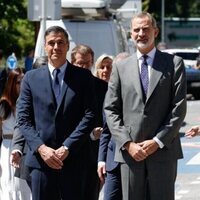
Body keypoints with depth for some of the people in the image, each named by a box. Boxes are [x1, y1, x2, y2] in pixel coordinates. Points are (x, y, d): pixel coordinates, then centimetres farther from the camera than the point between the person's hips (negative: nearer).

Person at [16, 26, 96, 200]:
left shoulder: (83, 77, 6)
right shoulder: (31, 78, 9)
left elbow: (89, 116, -1)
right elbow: (23, 119, 5)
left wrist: (67, 147, -11)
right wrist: (41, 148, -10)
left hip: (73, 159, -1)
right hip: (40, 158, 1)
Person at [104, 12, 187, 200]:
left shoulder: (173, 64, 5)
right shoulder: (120, 67, 11)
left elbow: (179, 107, -1)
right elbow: (111, 110, 7)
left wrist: (158, 141, -9)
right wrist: (127, 144, -5)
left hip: (163, 150, -2)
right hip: (129, 152, 2)